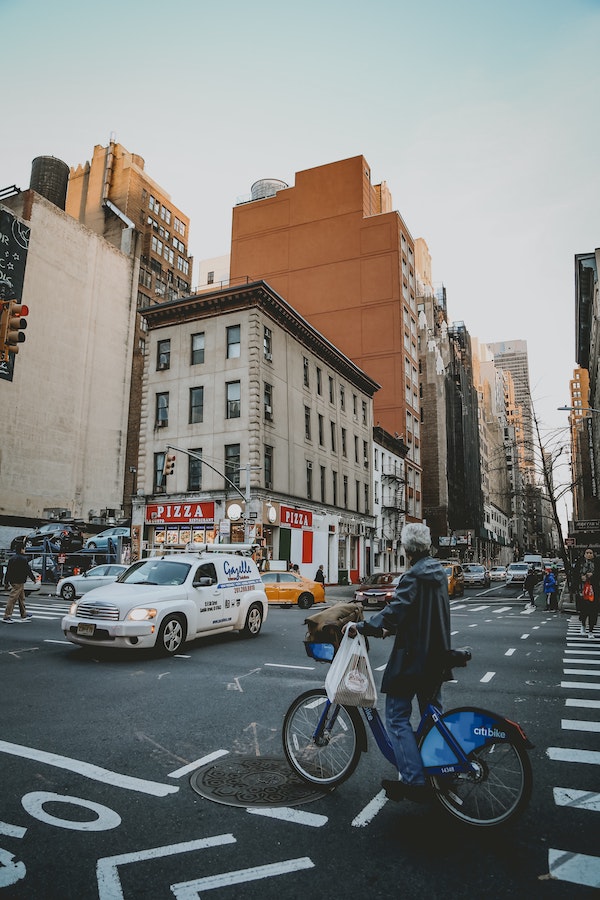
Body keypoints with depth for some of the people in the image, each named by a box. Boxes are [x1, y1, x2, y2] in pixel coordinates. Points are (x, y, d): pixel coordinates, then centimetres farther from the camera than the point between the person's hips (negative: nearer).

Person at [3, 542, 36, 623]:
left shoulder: (12, 559, 13)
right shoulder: (23, 559, -14)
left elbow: (8, 571, 16)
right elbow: (28, 570, -10)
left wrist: (6, 582, 20)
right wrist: (33, 578, 2)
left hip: (12, 581, 9)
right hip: (19, 582, -9)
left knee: (21, 598, 17)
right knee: (12, 599, -7)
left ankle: (24, 614, 24)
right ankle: (7, 616, -5)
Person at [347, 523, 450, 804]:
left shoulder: (414, 576, -19)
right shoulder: (438, 572, 9)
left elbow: (396, 610, -31)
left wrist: (362, 627, -27)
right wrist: (390, 628, 16)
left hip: (412, 657, -9)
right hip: (436, 654, 10)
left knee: (397, 717, -3)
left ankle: (414, 782, -4)